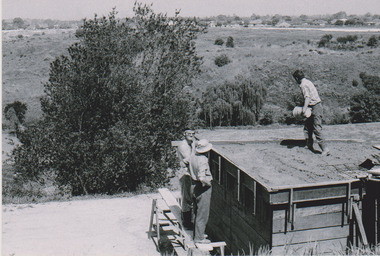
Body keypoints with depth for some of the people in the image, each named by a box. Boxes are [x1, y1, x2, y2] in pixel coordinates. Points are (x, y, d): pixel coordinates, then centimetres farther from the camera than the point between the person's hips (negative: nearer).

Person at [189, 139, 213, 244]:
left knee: (197, 212, 22)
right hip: (203, 188, -9)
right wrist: (209, 183, -15)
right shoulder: (203, 160, -25)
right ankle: (199, 237, 11)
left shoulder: (192, 157, 1)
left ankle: (197, 233, 34)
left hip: (194, 185, 9)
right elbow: (202, 178, -33)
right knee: (203, 214, 3)